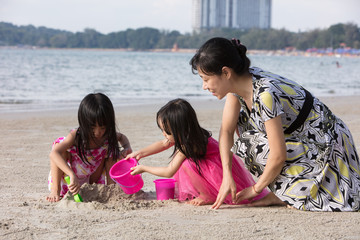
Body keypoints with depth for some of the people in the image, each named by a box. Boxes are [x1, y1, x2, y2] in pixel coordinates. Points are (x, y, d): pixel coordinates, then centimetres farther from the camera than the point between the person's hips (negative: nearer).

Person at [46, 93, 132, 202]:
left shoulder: (108, 135, -14)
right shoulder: (76, 136, -31)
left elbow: (122, 137, 13)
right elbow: (53, 154, -48)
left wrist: (127, 148, -13)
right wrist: (72, 175, -60)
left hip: (91, 179, 4)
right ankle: (55, 190, -27)